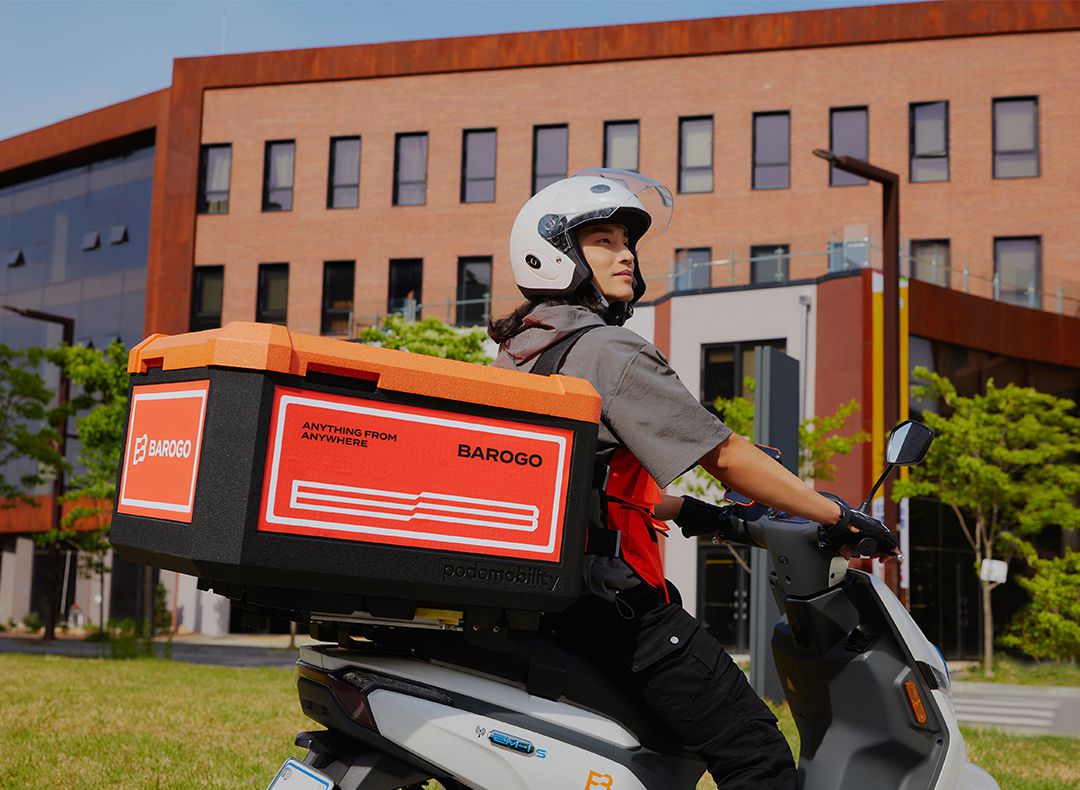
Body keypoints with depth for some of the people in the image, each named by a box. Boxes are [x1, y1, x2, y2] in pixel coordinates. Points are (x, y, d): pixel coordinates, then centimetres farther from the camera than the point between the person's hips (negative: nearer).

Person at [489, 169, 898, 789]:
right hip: (611, 598, -10)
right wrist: (836, 515, -4)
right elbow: (725, 456, -12)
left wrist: (682, 510, 25)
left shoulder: (516, 350, 15)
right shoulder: (609, 350, -12)